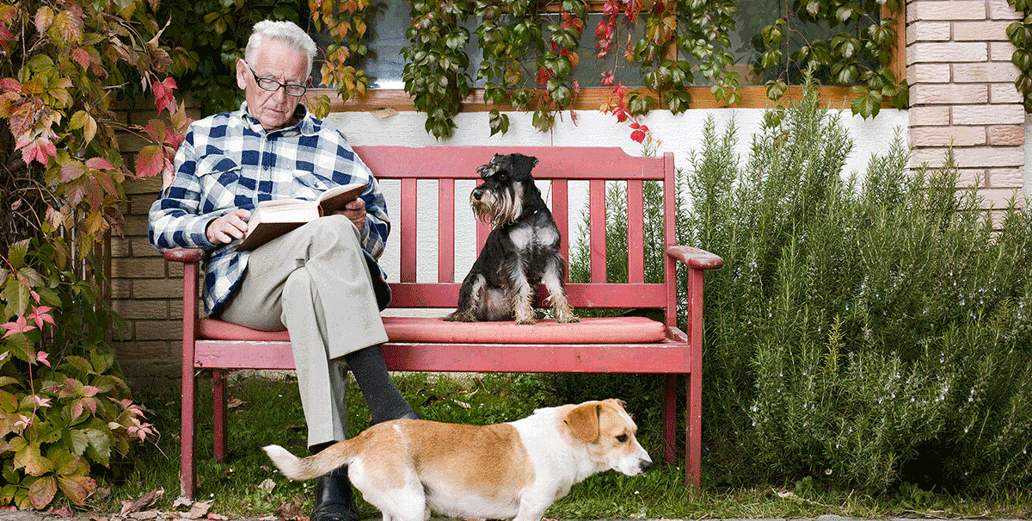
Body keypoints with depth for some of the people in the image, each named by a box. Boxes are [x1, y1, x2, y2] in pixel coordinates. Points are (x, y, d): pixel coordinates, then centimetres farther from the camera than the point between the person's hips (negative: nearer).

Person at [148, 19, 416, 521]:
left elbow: (378, 234, 20)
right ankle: (385, 403, -43)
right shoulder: (205, 137, 23)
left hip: (314, 279, 1)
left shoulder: (332, 147, 23)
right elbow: (162, 223, 18)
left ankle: (330, 472, -51)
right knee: (328, 233, -34)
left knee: (306, 287, -41)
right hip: (240, 285, -1)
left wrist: (360, 224, -5)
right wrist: (210, 227, -5)